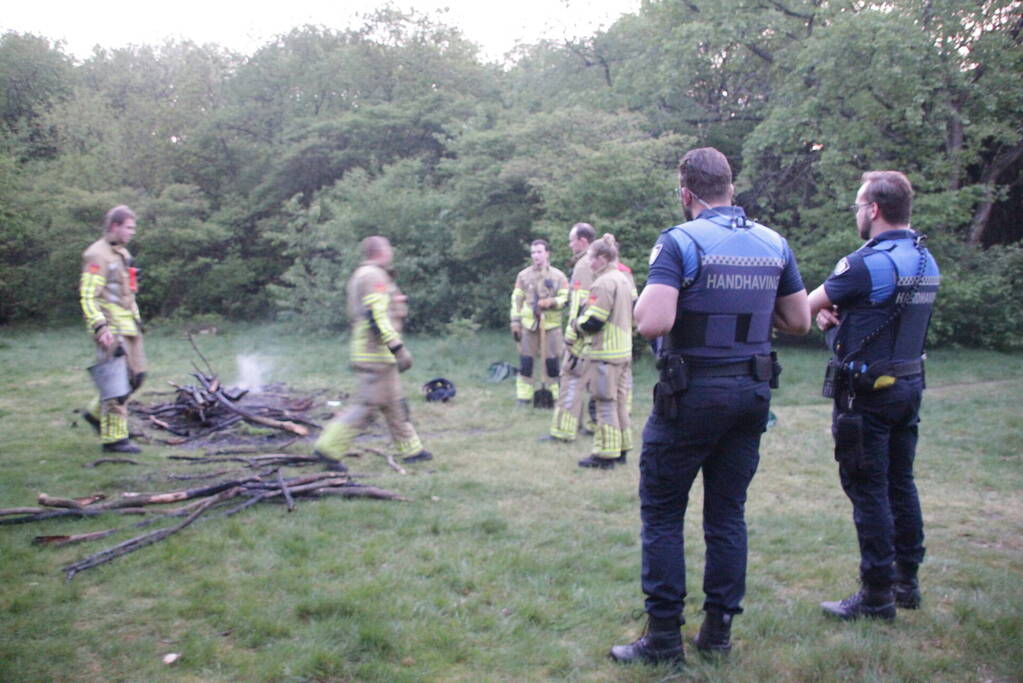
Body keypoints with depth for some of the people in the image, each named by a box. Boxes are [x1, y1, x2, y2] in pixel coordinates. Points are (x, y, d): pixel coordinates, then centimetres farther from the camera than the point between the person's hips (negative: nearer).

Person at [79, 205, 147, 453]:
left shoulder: (122, 253, 18)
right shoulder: (97, 256, -12)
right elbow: (87, 297, -17)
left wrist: (137, 320, 22)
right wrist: (100, 327, -25)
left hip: (128, 328, 9)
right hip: (111, 330, -9)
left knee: (136, 376, 12)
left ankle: (97, 412, 29)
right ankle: (114, 437, 1)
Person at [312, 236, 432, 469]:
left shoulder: (360, 275, 18)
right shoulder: (374, 276, -14)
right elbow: (377, 317, -23)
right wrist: (398, 349, -22)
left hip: (369, 352, 11)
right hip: (376, 355, -11)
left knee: (394, 403, 15)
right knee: (365, 405, -7)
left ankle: (410, 450, 23)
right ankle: (328, 447, -3)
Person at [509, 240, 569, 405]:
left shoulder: (558, 276, 3)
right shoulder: (523, 275, 7)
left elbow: (565, 298, 0)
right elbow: (516, 299, 7)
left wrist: (551, 302, -19)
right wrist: (515, 322, 0)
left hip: (551, 325, -1)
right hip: (528, 324, 1)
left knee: (553, 362, 0)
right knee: (525, 362, 1)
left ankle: (555, 395, 12)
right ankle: (524, 396, 10)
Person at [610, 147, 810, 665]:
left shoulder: (680, 242, -13)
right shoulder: (774, 244, 6)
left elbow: (652, 323, -24)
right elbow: (799, 321, 11)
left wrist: (641, 300, -3)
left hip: (692, 394, -6)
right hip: (753, 391, 6)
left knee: (661, 511, 5)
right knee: (728, 511, 14)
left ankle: (664, 637, 9)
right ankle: (719, 629, 22)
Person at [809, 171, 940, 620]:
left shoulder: (868, 263, -19)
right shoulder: (926, 262, 9)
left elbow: (807, 304, -8)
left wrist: (821, 308, 14)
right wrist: (832, 310, -1)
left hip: (867, 393, -9)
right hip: (909, 386, 9)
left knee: (868, 490, -1)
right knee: (900, 483, 16)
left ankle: (876, 595, 7)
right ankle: (907, 582, 27)